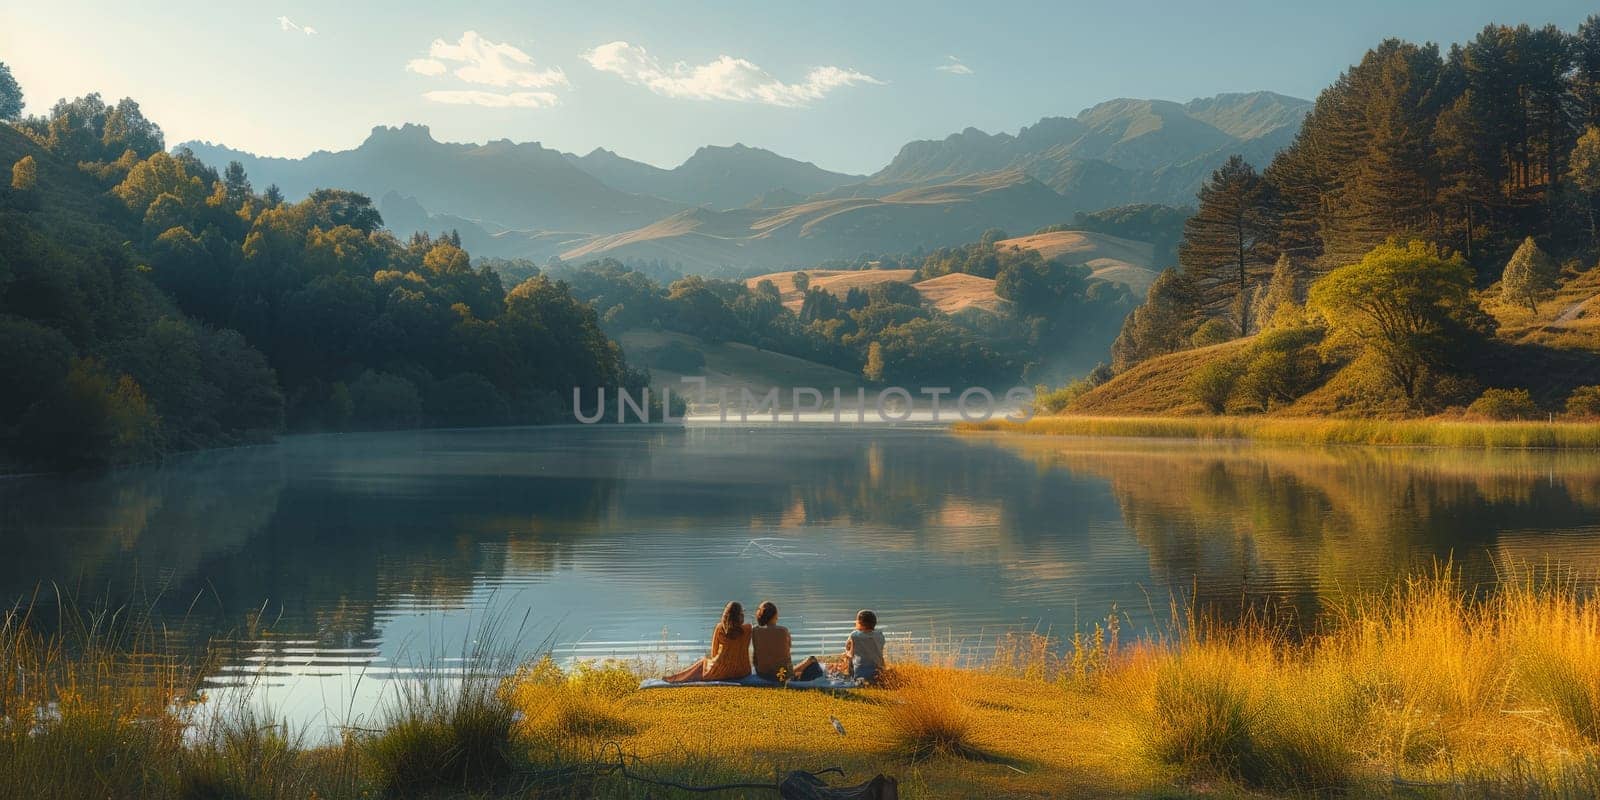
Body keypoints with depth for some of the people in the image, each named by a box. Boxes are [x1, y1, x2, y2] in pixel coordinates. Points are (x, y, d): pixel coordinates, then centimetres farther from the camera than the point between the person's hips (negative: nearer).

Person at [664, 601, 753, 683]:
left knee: (703, 662, 29)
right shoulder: (747, 628, -7)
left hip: (721, 671, -1)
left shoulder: (720, 628, -8)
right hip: (741, 672, 1)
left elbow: (714, 653, 3)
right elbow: (744, 649, 8)